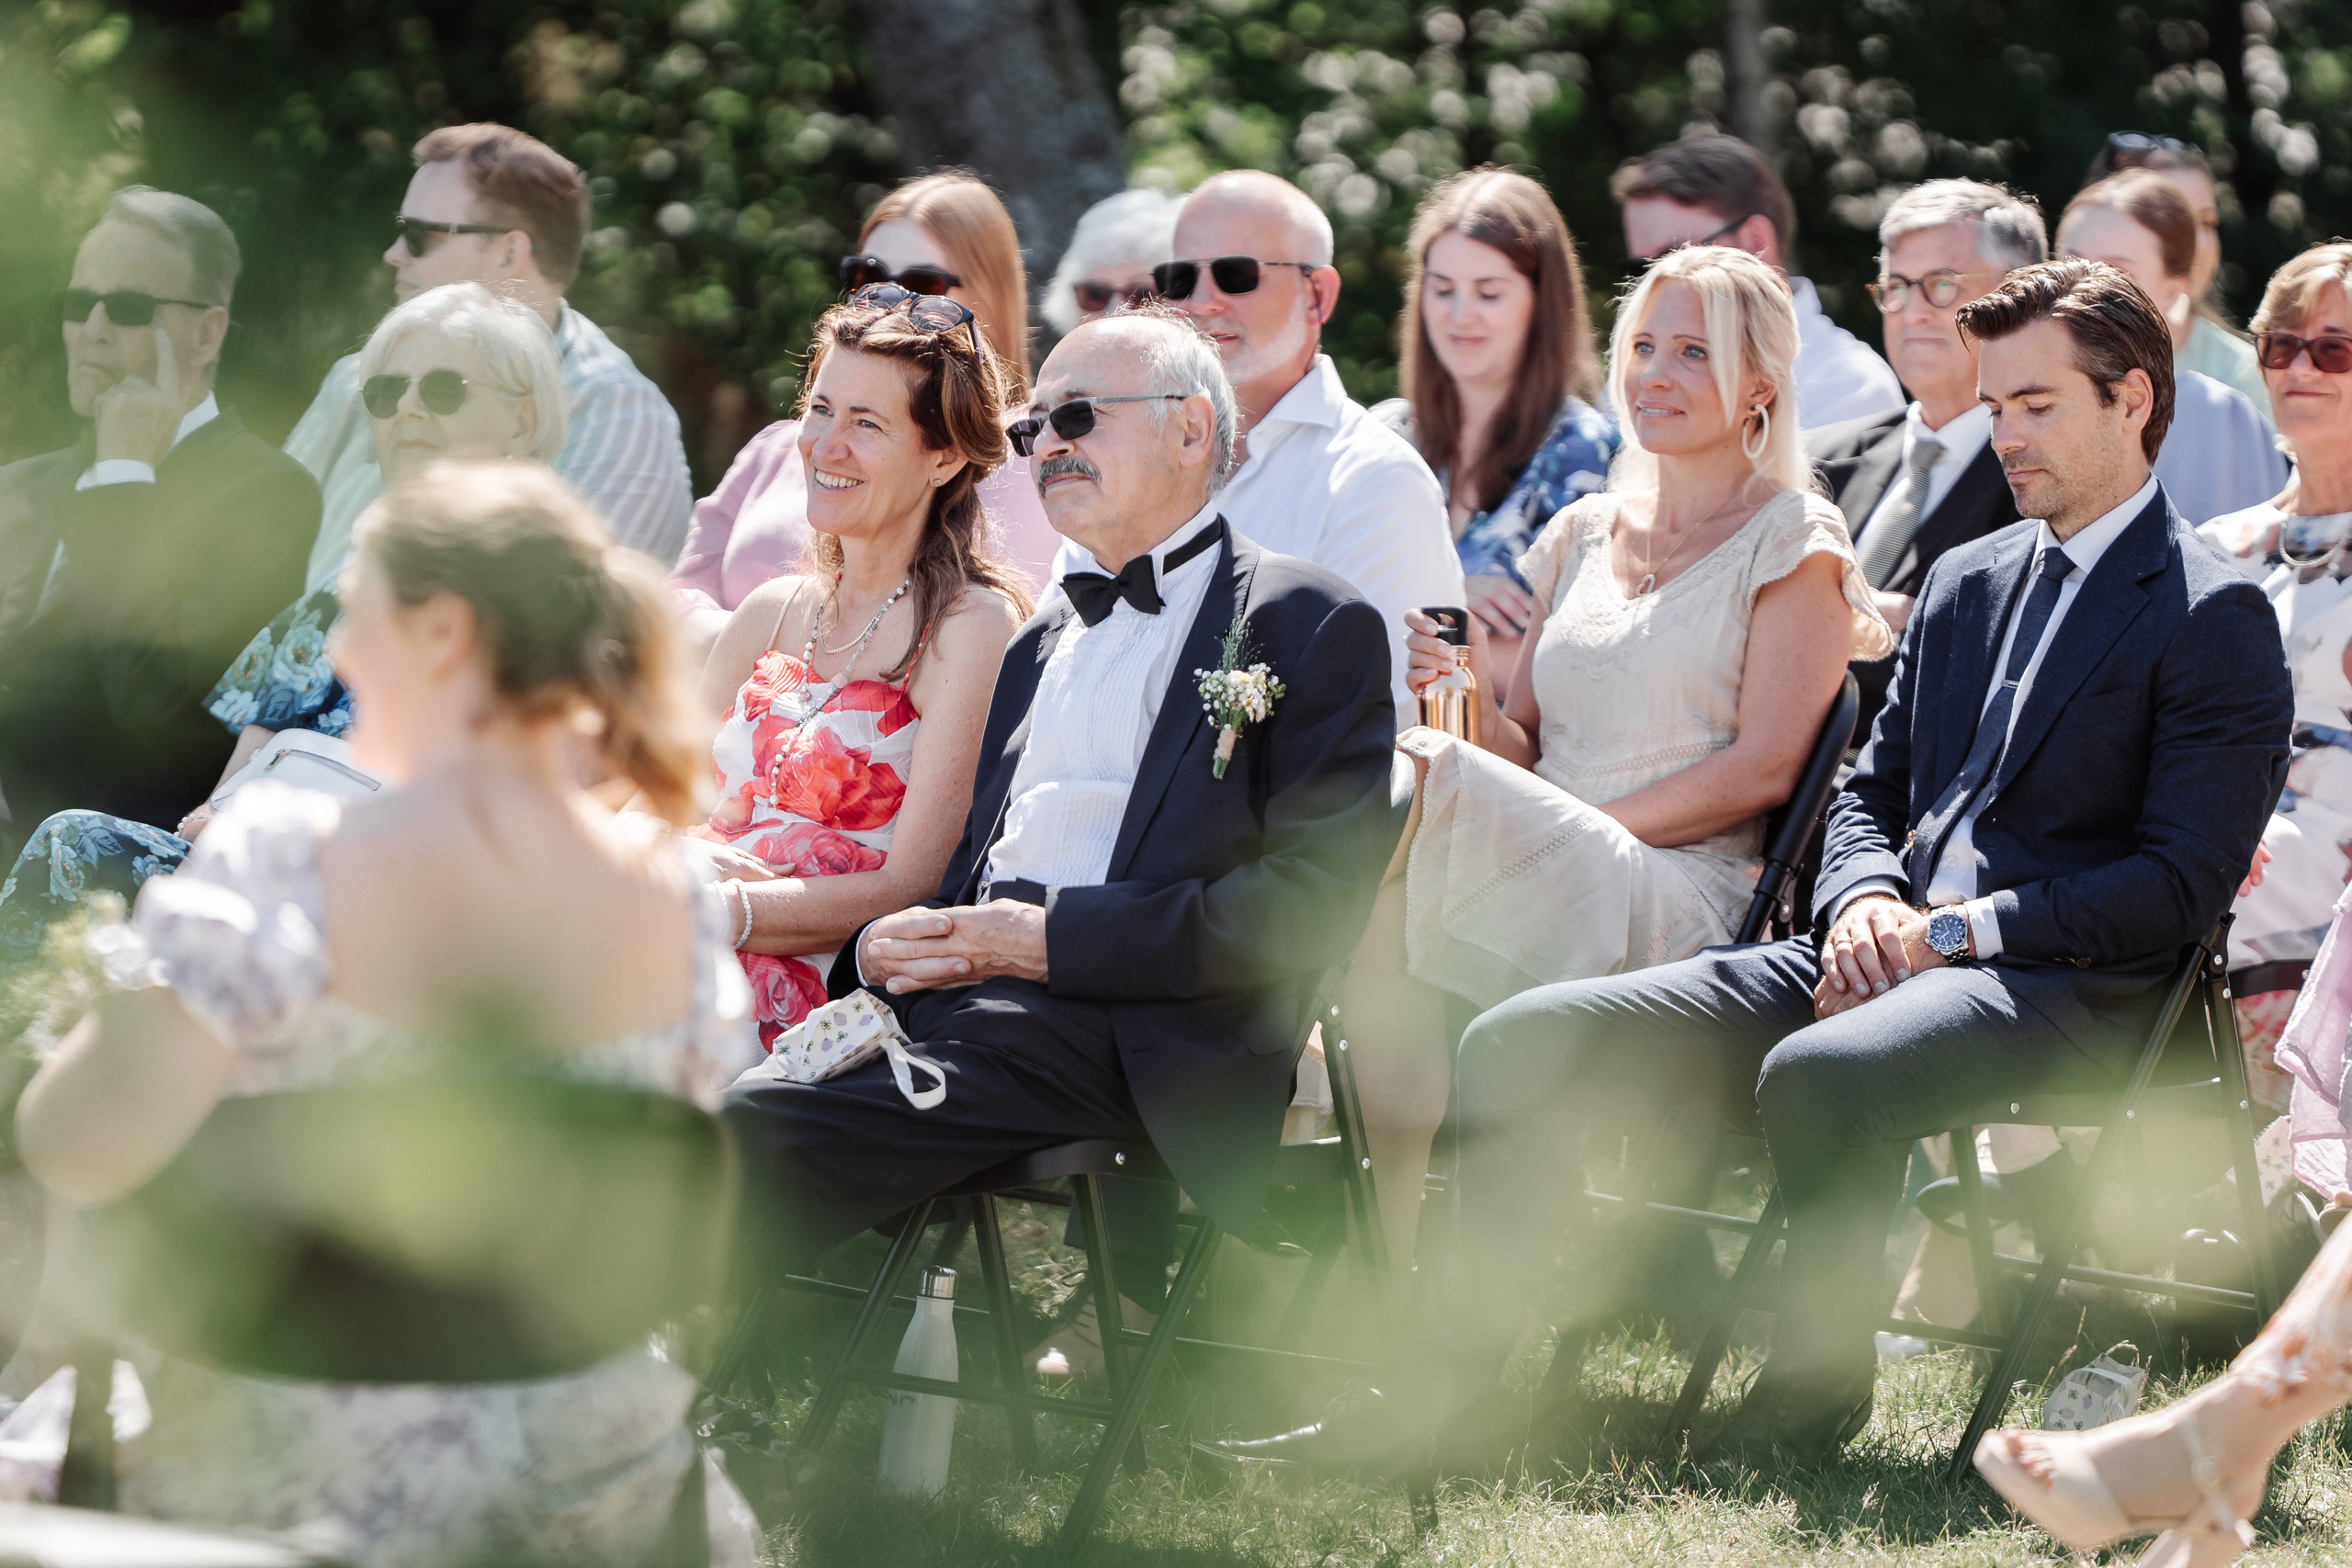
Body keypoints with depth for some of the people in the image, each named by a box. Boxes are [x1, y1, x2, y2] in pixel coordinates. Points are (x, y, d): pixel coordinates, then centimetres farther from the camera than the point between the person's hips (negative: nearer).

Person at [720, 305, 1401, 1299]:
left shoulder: (1308, 627, 5)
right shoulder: (1044, 639, 31)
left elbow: (1316, 901, -7)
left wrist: (1054, 938, -13)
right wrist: (881, 948, 3)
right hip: (954, 991, 7)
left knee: (756, 1134, -29)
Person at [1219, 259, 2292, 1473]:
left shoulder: (2214, 619, -3)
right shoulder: (1965, 585, 21)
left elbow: (2183, 883, -11)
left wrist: (1954, 929, -15)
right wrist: (1866, 902, 0)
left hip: (2060, 987, -7)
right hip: (1889, 953, 8)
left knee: (1817, 1074, -40)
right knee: (1523, 1043, -8)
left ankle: (1813, 1396, -21)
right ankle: (1458, 1378, -6)